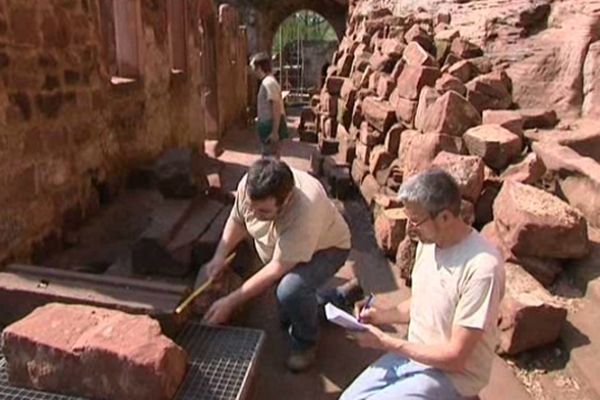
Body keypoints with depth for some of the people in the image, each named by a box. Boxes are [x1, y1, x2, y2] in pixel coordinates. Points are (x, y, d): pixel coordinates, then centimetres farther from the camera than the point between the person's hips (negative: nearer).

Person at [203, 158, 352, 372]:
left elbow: (277, 268, -37)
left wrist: (231, 302, -34)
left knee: (290, 290, -31)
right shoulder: (249, 185, -27)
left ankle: (306, 342, -4)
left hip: (325, 248, -6)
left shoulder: (304, 212, -44)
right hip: (281, 246, 6)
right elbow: (237, 220, -5)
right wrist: (220, 256, -18)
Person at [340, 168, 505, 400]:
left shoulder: (482, 268, -28)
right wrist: (383, 315, -4)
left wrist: (385, 342, -19)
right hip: (412, 355, 7)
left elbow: (455, 357, -24)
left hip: (451, 375, -6)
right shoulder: (429, 242, -3)